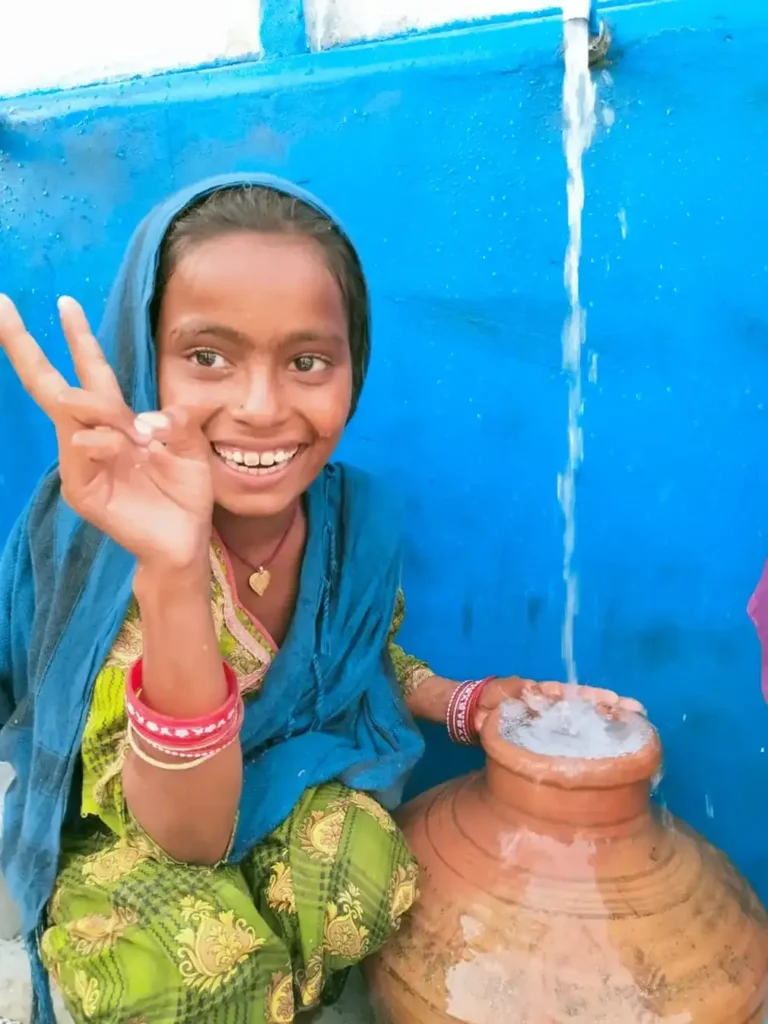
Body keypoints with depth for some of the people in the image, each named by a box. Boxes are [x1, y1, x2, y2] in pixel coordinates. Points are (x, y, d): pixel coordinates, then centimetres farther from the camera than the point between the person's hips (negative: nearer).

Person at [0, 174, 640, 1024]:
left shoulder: (357, 514, -16)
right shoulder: (108, 533, -28)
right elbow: (189, 833, -34)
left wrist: (460, 704, -13)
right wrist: (170, 571, -48)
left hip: (297, 787, 4)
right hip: (127, 835, -3)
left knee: (360, 888, -25)